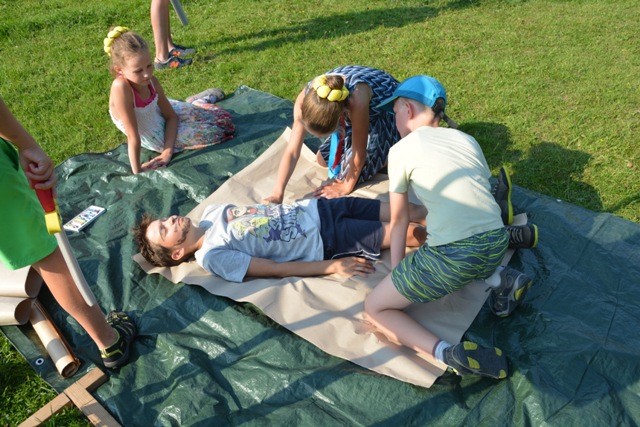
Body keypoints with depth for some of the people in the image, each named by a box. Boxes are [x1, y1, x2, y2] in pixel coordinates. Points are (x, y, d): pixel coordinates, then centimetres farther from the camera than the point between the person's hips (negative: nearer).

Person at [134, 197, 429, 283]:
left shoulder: (210, 212, 7)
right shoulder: (213, 256, -13)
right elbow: (275, 269, -16)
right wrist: (333, 266, -19)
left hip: (318, 207, 6)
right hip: (324, 241, -6)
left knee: (408, 213, 1)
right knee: (410, 233, -9)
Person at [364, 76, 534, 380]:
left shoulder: (401, 149, 3)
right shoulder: (467, 139, 17)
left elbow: (399, 221, 8)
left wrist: (395, 272, 18)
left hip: (452, 258, -6)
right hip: (497, 245, 7)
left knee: (375, 308, 10)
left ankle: (447, 354, -12)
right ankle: (500, 279, 16)